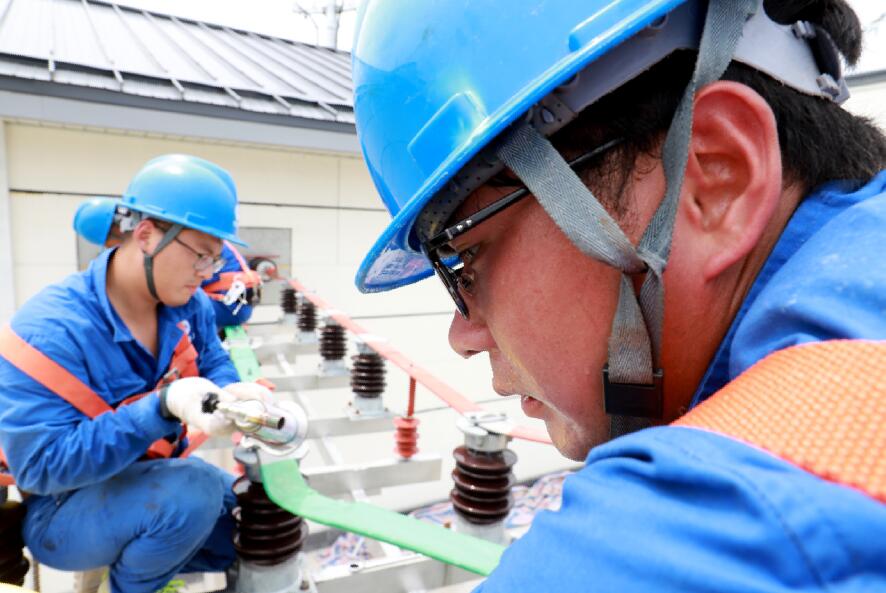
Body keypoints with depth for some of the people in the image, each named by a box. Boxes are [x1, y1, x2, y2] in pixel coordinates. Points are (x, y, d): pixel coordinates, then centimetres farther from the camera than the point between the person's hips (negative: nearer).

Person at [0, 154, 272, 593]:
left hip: (155, 480, 6)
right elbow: (41, 466, -30)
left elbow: (214, 364, -1)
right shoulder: (49, 331, -29)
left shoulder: (188, 304, -10)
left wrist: (232, 393, -26)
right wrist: (163, 407, -43)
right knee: (195, 492, -32)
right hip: (61, 509, -6)